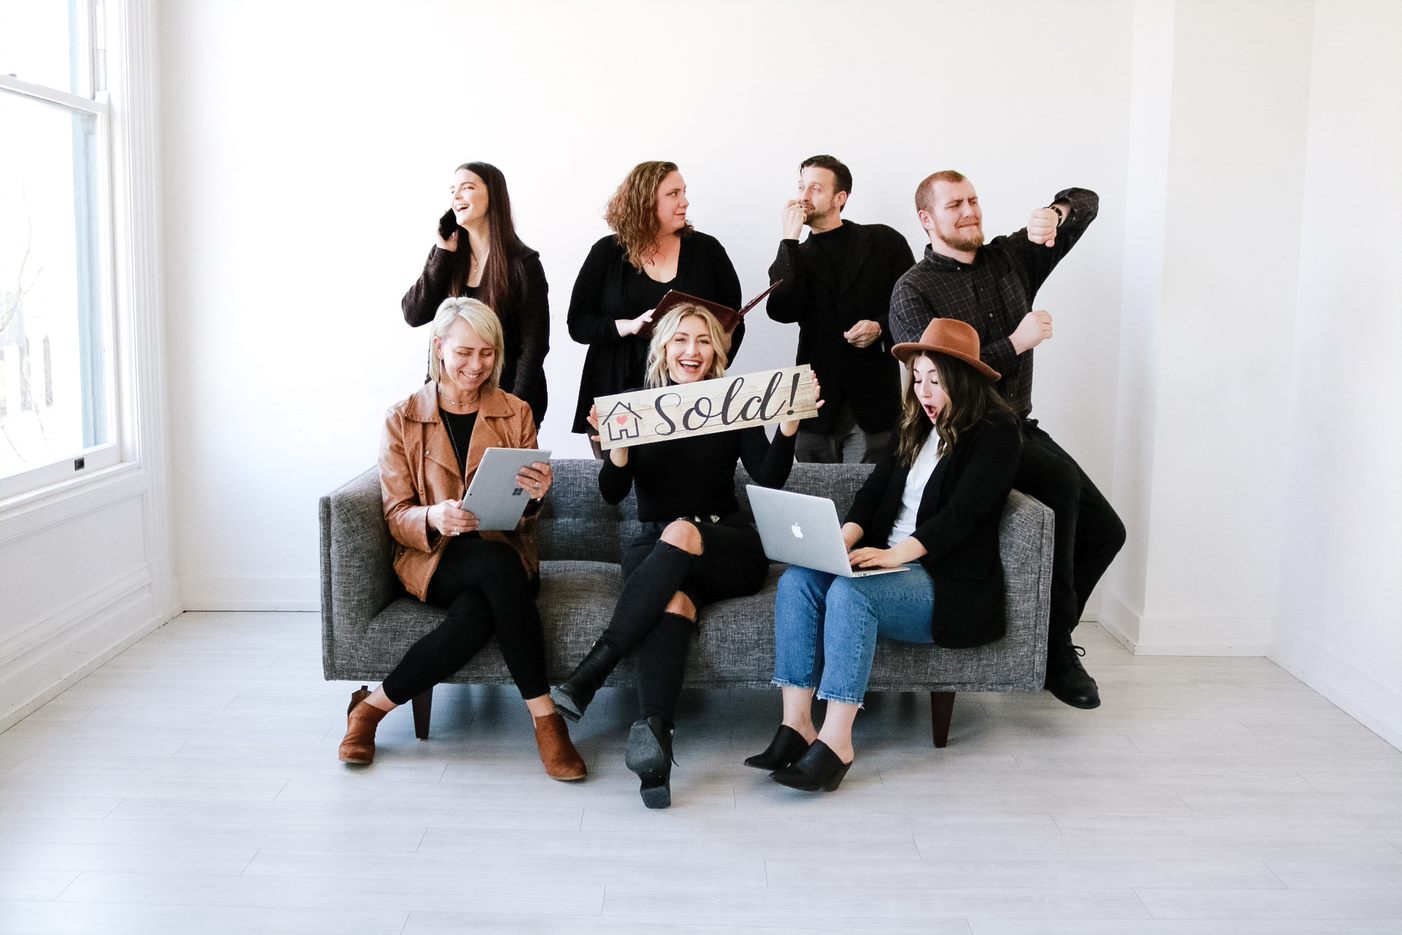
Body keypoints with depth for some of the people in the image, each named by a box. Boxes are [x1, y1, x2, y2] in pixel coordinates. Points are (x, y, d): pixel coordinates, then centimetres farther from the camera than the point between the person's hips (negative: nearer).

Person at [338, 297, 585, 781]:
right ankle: (544, 718, -27)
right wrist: (434, 518, -25)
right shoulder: (403, 419, 3)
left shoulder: (515, 413, 8)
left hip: (505, 557, 2)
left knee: (476, 614, -36)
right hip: (433, 560, -2)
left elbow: (524, 520, 7)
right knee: (497, 563, -36)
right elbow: (396, 516, -1)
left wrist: (534, 497, -18)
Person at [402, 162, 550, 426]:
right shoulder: (447, 256, 5)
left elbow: (534, 345, -11)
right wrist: (442, 255, -9)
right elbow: (413, 315, -4)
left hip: (506, 393, -4)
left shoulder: (523, 263, -9)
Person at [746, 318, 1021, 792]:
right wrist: (845, 540, -10)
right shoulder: (916, 428, 19)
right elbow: (874, 490, 10)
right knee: (796, 580, -19)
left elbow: (961, 513, -16)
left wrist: (895, 553, -29)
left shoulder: (994, 433, -4)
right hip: (890, 565, 7)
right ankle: (796, 725, -23)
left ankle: (836, 743, -31)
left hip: (951, 588, -7)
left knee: (850, 592, -34)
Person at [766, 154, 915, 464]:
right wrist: (791, 238, -6)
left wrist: (880, 327, -12)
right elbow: (782, 310, -7)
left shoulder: (883, 241, 8)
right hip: (817, 406, 2)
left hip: (873, 402, -2)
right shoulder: (795, 257, 14)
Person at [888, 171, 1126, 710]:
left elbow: (1086, 201, 15)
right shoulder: (913, 291, -7)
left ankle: (1049, 638, 18)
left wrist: (1053, 214, -9)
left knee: (1105, 529, -1)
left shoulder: (1010, 258, 11)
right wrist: (1016, 344, -19)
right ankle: (1057, 649, -20)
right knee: (1063, 479, -31)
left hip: (1019, 428, 7)